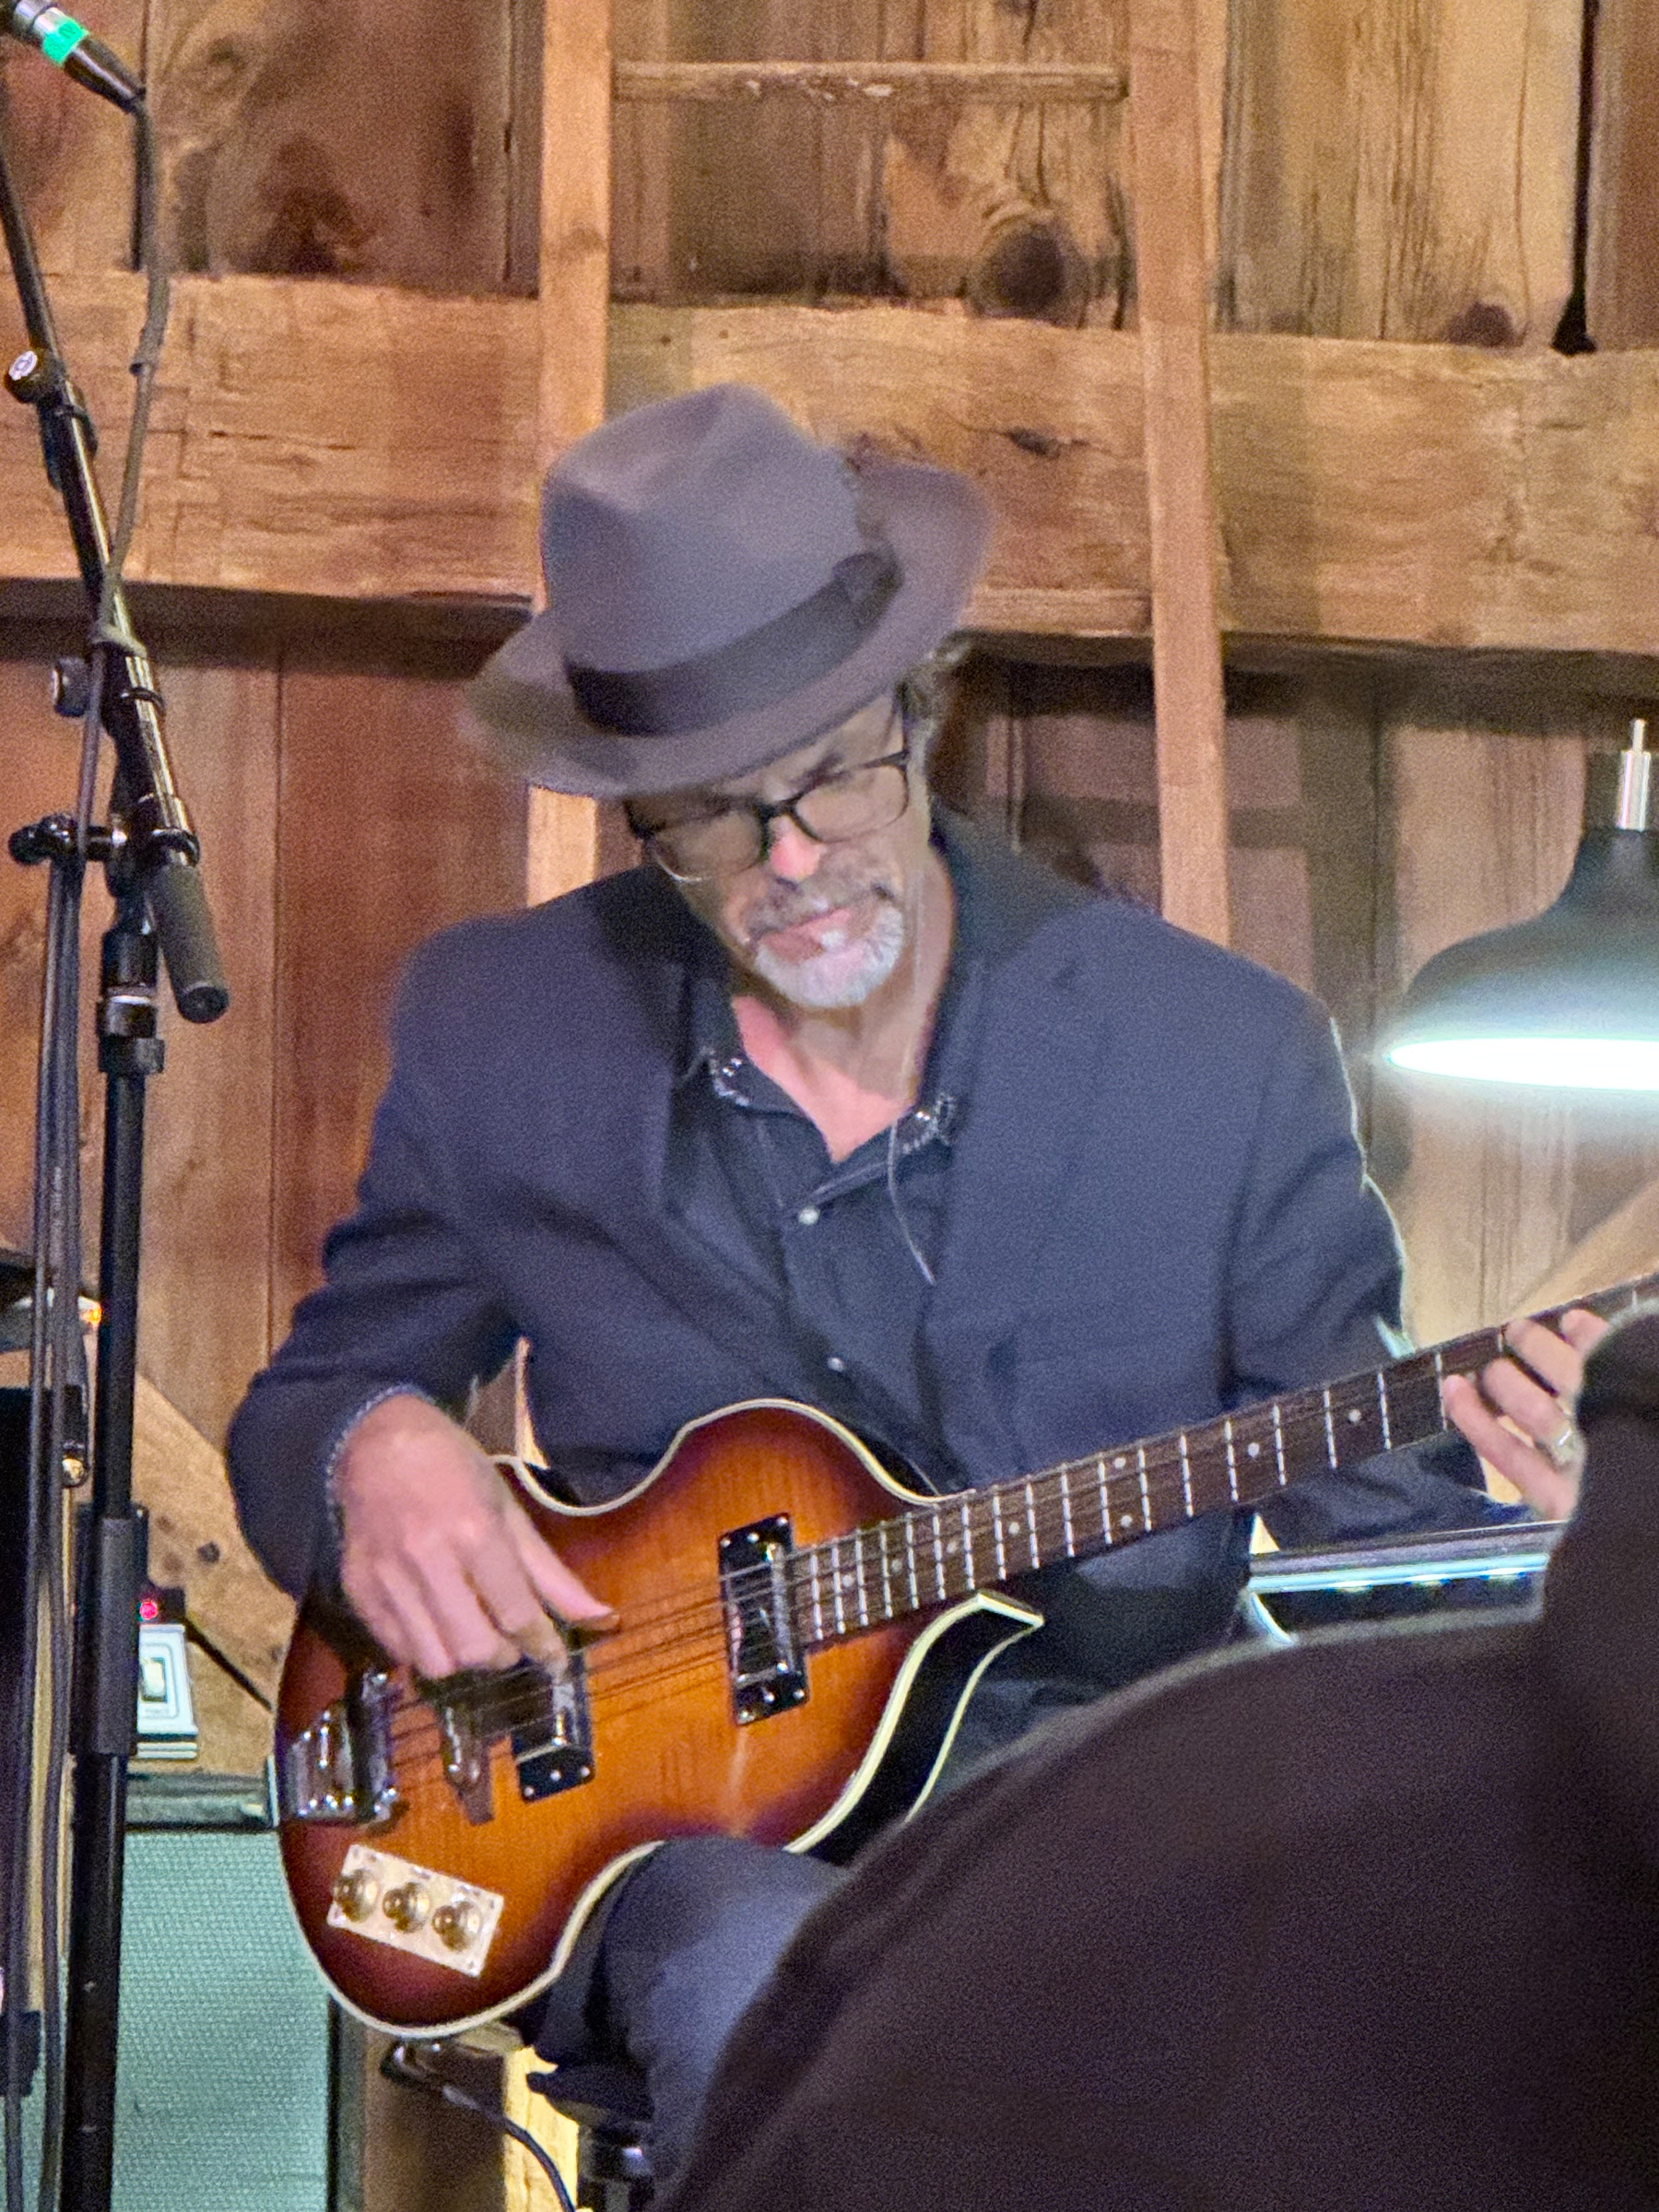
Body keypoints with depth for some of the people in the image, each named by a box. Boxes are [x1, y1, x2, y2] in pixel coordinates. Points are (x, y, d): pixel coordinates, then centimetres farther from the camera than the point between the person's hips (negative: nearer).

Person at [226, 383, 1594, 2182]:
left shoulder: (1227, 1056, 1)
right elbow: (302, 1410, 16)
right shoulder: (498, 1032, 5)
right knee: (768, 1983, -37)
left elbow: (1367, 1521, 6)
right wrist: (375, 1448, -9)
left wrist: (1493, 1483, -18)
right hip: (681, 1816, 0)